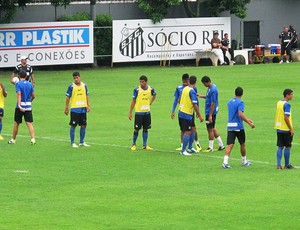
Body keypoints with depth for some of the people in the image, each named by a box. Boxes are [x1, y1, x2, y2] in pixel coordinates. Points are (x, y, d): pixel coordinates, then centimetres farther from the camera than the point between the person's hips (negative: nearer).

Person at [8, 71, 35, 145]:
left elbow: (19, 94, -20)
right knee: (29, 123, -2)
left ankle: (13, 140, 21)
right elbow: (33, 95, 9)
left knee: (16, 123, 10)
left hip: (20, 107, -3)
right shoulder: (30, 84, 6)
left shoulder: (18, 84, -7)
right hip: (28, 106, 3)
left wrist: (19, 105, -28)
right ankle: (33, 139, -17)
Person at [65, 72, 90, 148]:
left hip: (83, 109, 5)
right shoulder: (71, 86, -6)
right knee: (73, 126, -1)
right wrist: (66, 108, -5)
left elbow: (87, 96, 14)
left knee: (83, 125, 8)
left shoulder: (84, 85, 6)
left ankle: (82, 142, 18)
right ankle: (72, 143, 7)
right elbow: (68, 97, -4)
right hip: (74, 109, -4)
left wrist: (88, 106, 7)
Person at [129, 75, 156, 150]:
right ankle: (134, 145, 12)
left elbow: (154, 95, 23)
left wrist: (150, 103, 9)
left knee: (146, 129, 8)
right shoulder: (137, 90, -10)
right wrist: (130, 112, -8)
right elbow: (133, 101, -6)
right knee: (136, 129, -1)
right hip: (139, 112, -3)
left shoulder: (151, 89, -1)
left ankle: (145, 145, 16)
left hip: (147, 112, 3)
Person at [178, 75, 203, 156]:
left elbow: (179, 100, 20)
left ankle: (190, 148, 25)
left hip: (181, 112, 9)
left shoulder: (185, 89, 8)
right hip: (187, 114, -9)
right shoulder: (192, 91, -17)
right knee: (187, 132, -5)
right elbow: (195, 105, -21)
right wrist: (200, 116, -16)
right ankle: (183, 151, -2)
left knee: (192, 129, 18)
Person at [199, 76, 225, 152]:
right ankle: (221, 145, 21)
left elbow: (213, 103, -23)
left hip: (211, 112, -10)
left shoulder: (213, 90, -22)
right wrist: (201, 96, 12)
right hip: (208, 112, 10)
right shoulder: (210, 87, 8)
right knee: (212, 128, 17)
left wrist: (210, 115, -23)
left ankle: (210, 147, 9)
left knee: (210, 129, 0)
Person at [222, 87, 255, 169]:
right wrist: (249, 123, -20)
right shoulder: (240, 102, -10)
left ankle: (225, 162, -20)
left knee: (230, 144, -3)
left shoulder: (230, 102, 14)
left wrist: (246, 119, 32)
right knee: (242, 144, 14)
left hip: (230, 126, 5)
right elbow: (240, 114, -23)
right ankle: (244, 161, 27)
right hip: (238, 126, -5)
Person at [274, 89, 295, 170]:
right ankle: (287, 165, 9)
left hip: (279, 128, 8)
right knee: (287, 147, 3)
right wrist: (291, 129, -16)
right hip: (286, 129, -8)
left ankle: (279, 165, 4)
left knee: (280, 147, 8)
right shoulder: (287, 105, -16)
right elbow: (286, 118, -21)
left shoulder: (279, 103, 9)